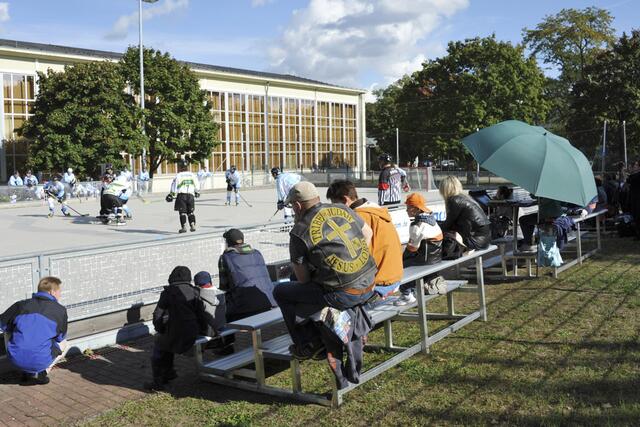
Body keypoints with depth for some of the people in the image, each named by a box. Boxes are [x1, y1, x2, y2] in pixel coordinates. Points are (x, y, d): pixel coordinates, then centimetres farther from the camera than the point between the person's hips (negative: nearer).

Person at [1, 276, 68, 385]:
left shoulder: (21, 305, 8)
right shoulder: (60, 310, 1)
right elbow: (60, 337, 9)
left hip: (15, 360, 2)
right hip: (40, 361, -2)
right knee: (63, 344, 29)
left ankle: (26, 372, 20)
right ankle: (40, 373, 5)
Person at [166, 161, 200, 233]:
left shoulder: (178, 176, -4)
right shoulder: (192, 175, 9)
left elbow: (174, 187, -5)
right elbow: (196, 185, 16)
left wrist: (171, 195, 5)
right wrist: (196, 192, 32)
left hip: (181, 195, -4)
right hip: (190, 195, 4)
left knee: (182, 212, 0)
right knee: (190, 212, 14)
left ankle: (184, 227, -5)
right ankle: (192, 226, 7)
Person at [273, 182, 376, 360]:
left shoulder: (300, 231, -8)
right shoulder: (343, 209, 7)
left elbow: (303, 279, -3)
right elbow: (368, 234, 21)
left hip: (342, 296, -7)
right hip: (369, 287, 7)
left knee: (281, 292, 11)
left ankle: (308, 344, 15)